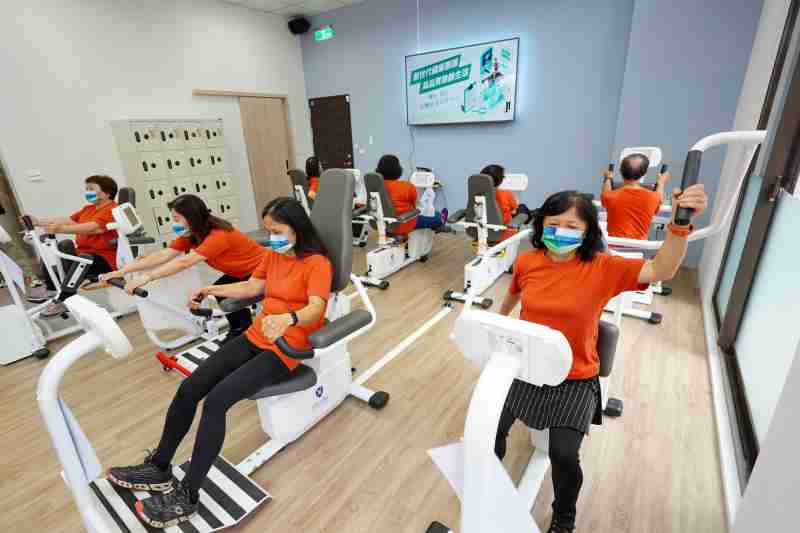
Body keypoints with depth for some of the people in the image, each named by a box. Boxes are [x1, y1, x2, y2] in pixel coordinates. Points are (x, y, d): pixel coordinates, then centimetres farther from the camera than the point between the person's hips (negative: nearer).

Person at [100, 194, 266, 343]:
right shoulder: (190, 236, -2)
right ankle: (239, 330, 15)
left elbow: (184, 262, -39)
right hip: (242, 273, 9)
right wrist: (121, 271, -13)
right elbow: (162, 256, -8)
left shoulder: (219, 235, -32)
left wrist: (146, 278, -40)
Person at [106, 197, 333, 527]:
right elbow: (252, 287, 20)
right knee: (189, 388, -4)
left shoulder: (317, 263, -14)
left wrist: (288, 319, -46)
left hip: (288, 347, -8)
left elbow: (316, 308, -27)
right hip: (257, 336, 8)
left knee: (216, 401, -21)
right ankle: (159, 469, 15)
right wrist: (212, 290, 11)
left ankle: (187, 496, -5)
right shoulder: (272, 255, 13)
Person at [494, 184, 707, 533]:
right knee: (491, 427, 2)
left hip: (575, 379, -2)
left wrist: (679, 225, -45)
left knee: (564, 454, -9)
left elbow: (661, 270, -28)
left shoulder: (602, 268, -14)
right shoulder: (527, 262, -8)